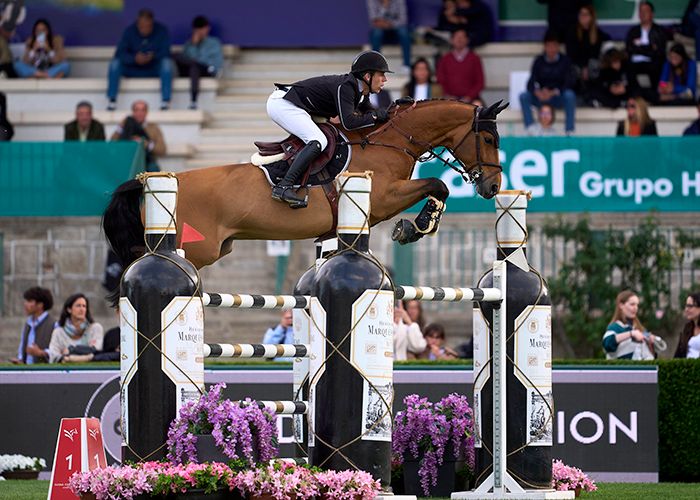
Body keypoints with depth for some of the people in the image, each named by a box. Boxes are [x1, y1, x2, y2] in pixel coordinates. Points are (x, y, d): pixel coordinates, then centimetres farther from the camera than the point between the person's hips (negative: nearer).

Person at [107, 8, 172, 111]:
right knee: (115, 63, -25)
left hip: (154, 70, -1)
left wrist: (153, 57, -38)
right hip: (133, 69, 1)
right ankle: (112, 101, -23)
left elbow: (165, 52, -17)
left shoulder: (161, 31, -11)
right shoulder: (130, 31, -10)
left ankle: (166, 101, -32)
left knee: (166, 62, -31)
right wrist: (134, 58, -38)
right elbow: (120, 53, -18)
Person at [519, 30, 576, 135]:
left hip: (559, 97, -2)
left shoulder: (565, 61, 0)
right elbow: (531, 84, -2)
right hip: (541, 98, 2)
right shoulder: (539, 61, 5)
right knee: (524, 96, -25)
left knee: (570, 95, -34)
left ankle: (569, 132, -34)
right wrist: (538, 93, -26)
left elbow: (569, 83, -9)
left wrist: (553, 93, -24)